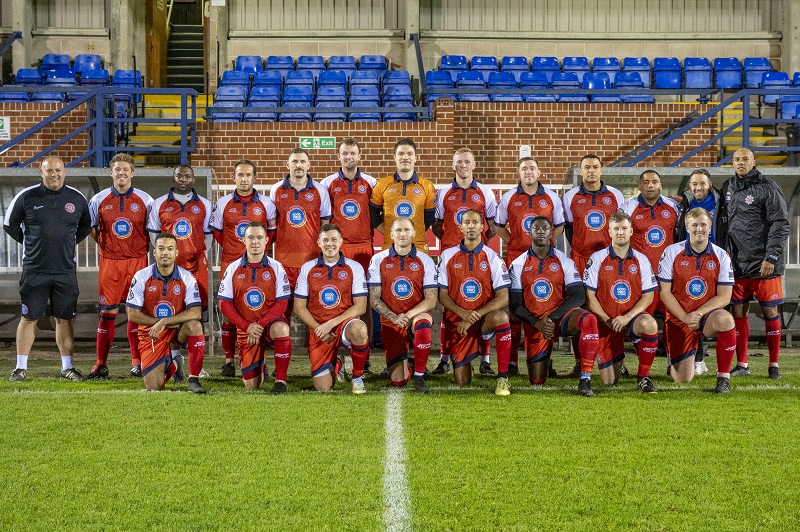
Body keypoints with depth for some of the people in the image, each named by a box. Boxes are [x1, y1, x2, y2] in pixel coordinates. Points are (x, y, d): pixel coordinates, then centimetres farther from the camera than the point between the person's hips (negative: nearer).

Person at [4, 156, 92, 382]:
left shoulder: (77, 199, 4)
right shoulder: (26, 197, -2)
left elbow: (85, 227, 20)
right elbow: (10, 225, 9)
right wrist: (30, 244, 8)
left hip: (66, 270, 2)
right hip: (34, 270, -2)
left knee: (65, 319, 6)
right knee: (29, 318, 2)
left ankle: (67, 367, 15)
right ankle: (21, 367, 10)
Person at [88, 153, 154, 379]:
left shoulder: (145, 200, 3)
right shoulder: (99, 200, 4)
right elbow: (91, 227, 16)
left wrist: (145, 248, 3)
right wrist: (104, 245, 10)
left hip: (137, 261, 0)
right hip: (109, 262, 0)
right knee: (107, 312, 0)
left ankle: (137, 362, 12)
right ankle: (101, 364, 6)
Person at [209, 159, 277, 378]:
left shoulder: (266, 204, 5)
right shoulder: (223, 203, 7)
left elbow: (273, 231, 11)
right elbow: (216, 231, 15)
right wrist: (230, 249, 8)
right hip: (230, 263, 1)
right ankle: (228, 360, 7)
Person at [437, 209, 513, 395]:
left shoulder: (493, 258, -1)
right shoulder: (448, 256, 3)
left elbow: (503, 297, -9)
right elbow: (442, 295, 1)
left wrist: (475, 316, -20)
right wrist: (463, 314, -17)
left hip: (483, 319, -1)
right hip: (456, 321, 1)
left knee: (501, 317, -38)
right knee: (462, 382, -5)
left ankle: (503, 377, -27)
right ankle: (465, 364, 35)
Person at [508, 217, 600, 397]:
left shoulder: (564, 261, 0)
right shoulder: (518, 265, 2)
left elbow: (578, 296, -9)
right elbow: (514, 304, 0)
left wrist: (552, 318, -20)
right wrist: (537, 323, -15)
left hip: (560, 315, -1)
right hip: (534, 324, 1)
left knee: (588, 320, -36)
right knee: (537, 381, 1)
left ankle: (585, 380, -31)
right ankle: (544, 361, 39)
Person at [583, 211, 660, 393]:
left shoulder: (641, 260, 3)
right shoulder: (597, 258, 0)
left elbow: (648, 296, -1)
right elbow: (590, 296, -2)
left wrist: (627, 317, -16)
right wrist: (608, 321, -13)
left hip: (632, 318, 0)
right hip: (606, 322, 0)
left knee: (649, 324, -38)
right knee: (609, 382, -3)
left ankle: (643, 377, -19)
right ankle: (617, 361, 37)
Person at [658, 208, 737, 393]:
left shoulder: (721, 256, -2)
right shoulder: (672, 252, -3)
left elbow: (724, 297, -5)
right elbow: (664, 292, -5)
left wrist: (698, 313, -19)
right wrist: (685, 317, -16)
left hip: (708, 316, 0)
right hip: (678, 319, 0)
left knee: (725, 320, -38)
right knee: (682, 379, -7)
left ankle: (723, 377, -20)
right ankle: (674, 360, 33)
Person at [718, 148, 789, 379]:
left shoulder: (768, 188, -5)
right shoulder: (727, 189, 11)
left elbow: (780, 225, -9)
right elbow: (722, 224, 16)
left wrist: (771, 258, -15)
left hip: (764, 264, -5)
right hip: (737, 263, 5)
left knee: (770, 312, 2)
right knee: (738, 312, 6)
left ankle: (774, 365, 12)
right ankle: (741, 364, 14)